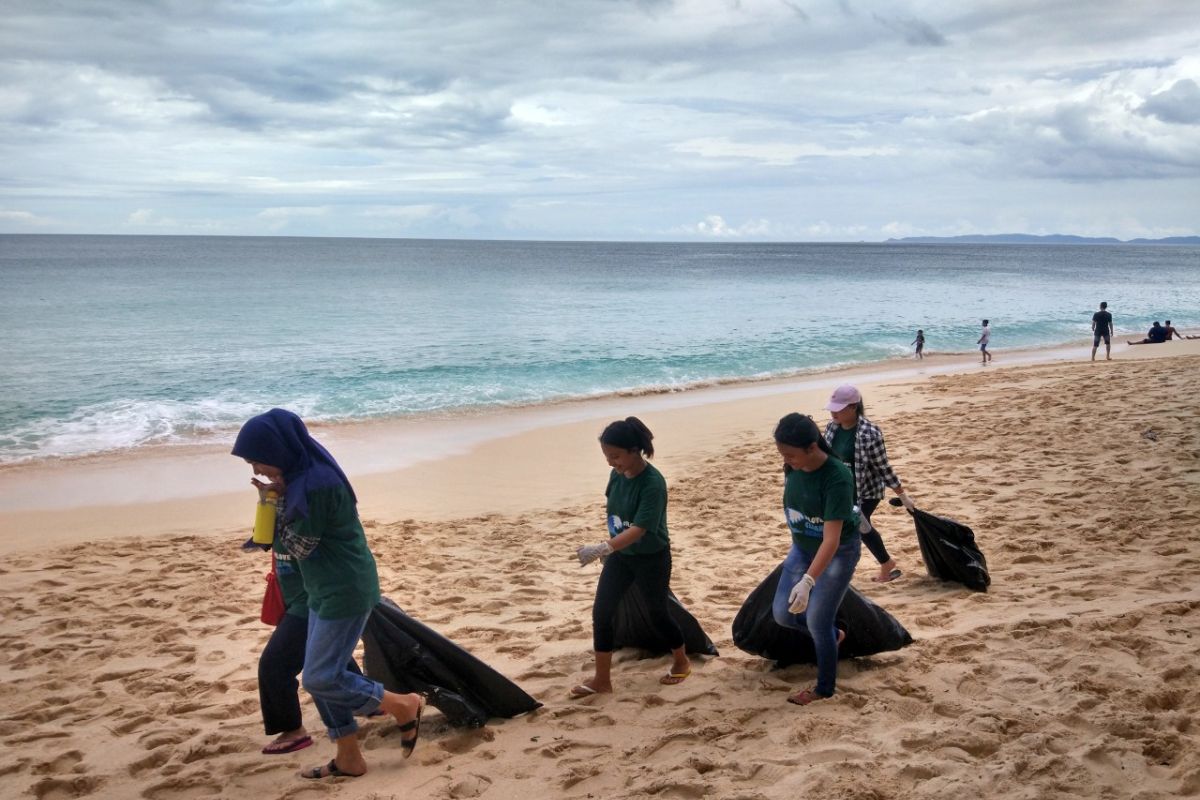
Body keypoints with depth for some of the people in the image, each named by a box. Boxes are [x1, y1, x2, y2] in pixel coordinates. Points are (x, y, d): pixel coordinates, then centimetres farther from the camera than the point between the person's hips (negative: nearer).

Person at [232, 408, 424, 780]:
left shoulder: (316, 483, -26)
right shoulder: (304, 472, 5)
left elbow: (298, 546, -15)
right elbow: (298, 537, 14)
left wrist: (280, 496, -7)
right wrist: (280, 495, 0)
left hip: (345, 591, -10)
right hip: (326, 590, 10)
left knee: (320, 678, -7)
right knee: (323, 676, 12)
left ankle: (404, 705, 7)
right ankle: (348, 759, 22)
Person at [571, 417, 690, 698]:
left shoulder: (653, 483, -27)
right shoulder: (617, 475, -5)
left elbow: (639, 528, -33)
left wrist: (603, 548, -43)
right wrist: (609, 549, 16)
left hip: (651, 558, -6)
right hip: (620, 555, 6)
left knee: (657, 614, 10)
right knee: (601, 611, 0)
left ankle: (681, 662, 37)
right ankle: (602, 679, 10)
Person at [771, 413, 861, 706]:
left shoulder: (837, 477, -33)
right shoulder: (793, 467, -14)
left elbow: (831, 538, -35)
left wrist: (807, 581, -43)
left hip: (838, 552, -6)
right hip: (802, 548, 7)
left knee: (817, 621, -2)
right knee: (782, 613, 6)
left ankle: (825, 688, 20)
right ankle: (833, 634, 34)